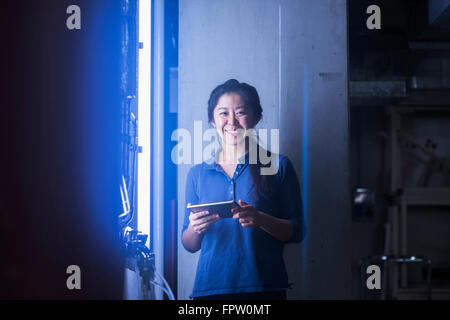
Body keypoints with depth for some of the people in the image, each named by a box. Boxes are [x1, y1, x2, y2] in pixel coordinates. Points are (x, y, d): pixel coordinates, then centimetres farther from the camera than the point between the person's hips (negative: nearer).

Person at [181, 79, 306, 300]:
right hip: (210, 287, 2)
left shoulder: (278, 166, 2)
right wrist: (195, 229, -10)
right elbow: (189, 245, 12)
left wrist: (260, 220, -18)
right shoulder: (197, 173, 9)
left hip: (265, 287, -2)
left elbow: (297, 232, 0)